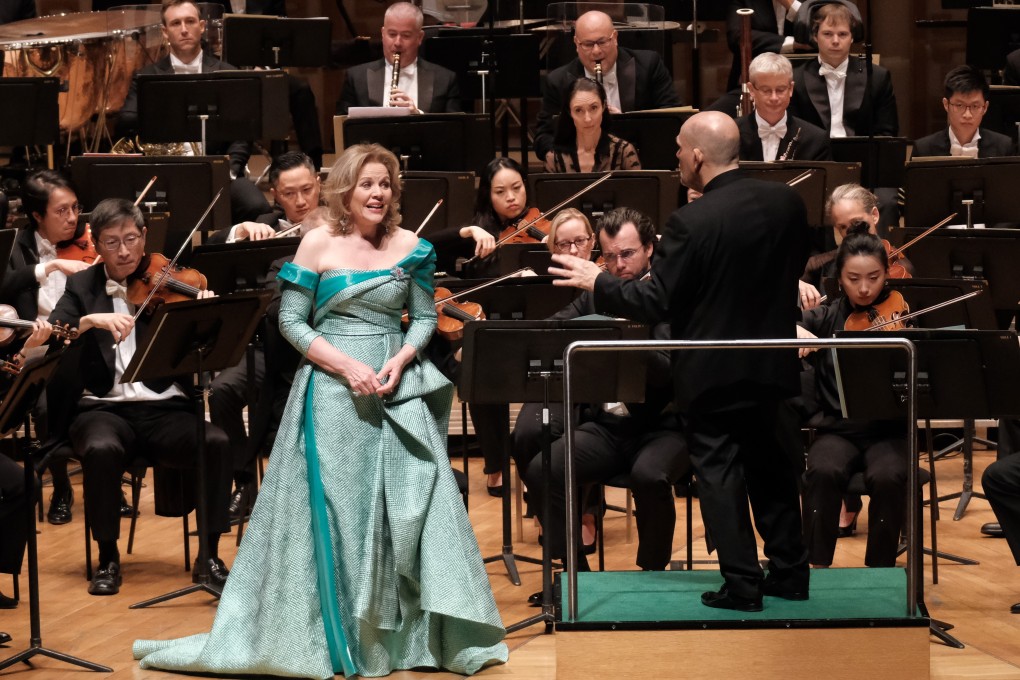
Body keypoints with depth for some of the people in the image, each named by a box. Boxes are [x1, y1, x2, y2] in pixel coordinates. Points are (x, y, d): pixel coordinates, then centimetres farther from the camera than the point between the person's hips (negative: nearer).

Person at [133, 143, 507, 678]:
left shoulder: (410, 246, 6)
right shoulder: (319, 244, -2)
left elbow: (425, 316, 10)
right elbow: (292, 321, -3)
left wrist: (402, 358, -9)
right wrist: (347, 365, -14)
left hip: (398, 390, 2)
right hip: (333, 390, -2)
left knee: (412, 506, -2)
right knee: (336, 509, -1)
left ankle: (412, 634, 8)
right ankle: (339, 634, 10)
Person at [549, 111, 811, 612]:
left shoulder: (691, 223, -22)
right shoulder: (786, 203, -5)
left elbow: (655, 304, -19)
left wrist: (596, 282, -6)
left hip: (712, 373, -6)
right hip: (772, 364, 6)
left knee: (718, 471, 5)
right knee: (769, 465, 19)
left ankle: (742, 583, 6)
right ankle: (789, 571, 24)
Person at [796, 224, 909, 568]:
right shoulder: (826, 318, 7)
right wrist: (792, 330, -26)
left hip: (888, 431, -1)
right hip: (837, 429, 1)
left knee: (887, 477, -33)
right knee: (823, 472, -32)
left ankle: (881, 571, -16)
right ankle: (818, 566, -20)